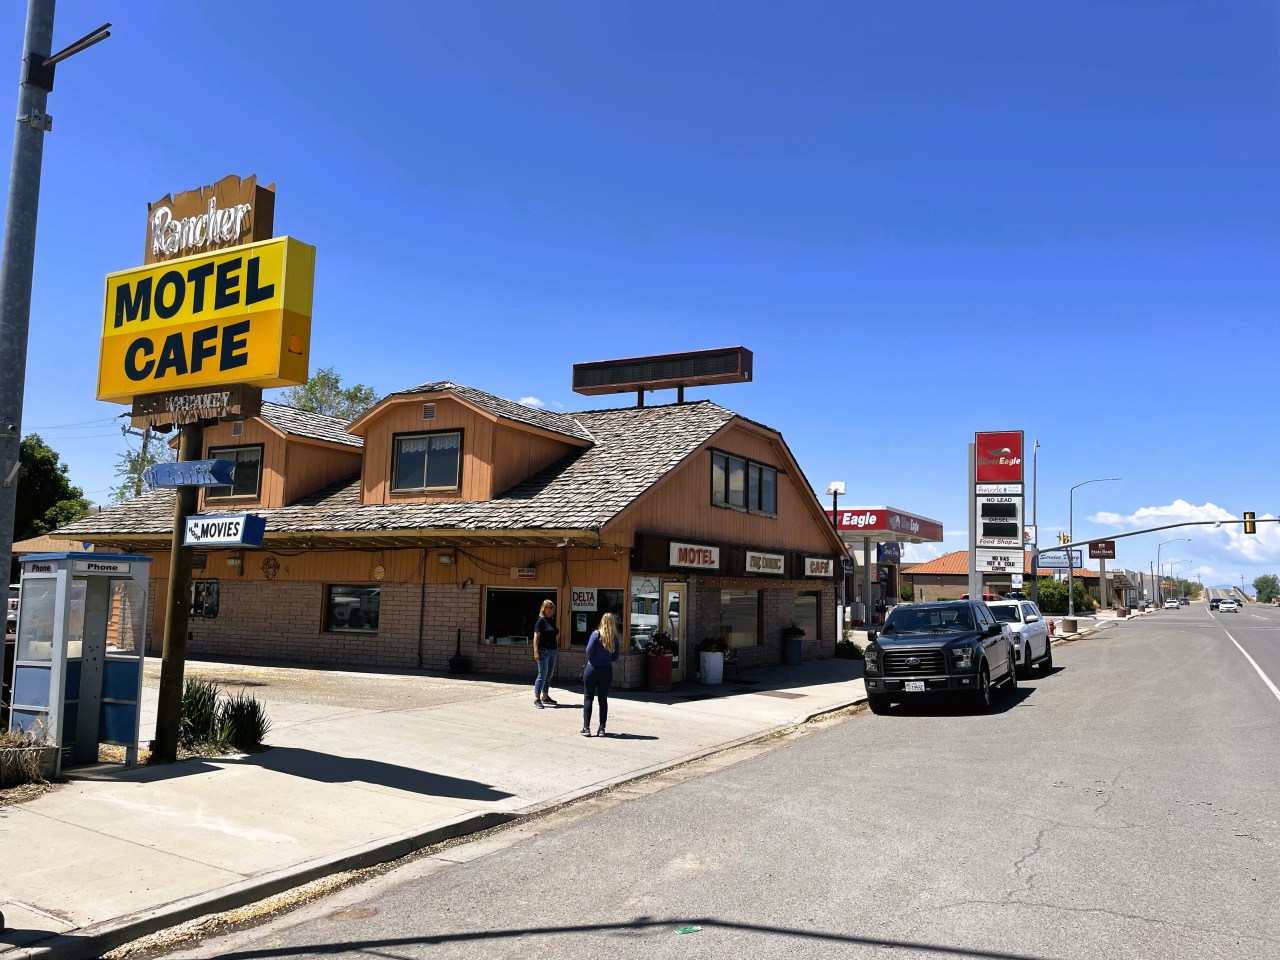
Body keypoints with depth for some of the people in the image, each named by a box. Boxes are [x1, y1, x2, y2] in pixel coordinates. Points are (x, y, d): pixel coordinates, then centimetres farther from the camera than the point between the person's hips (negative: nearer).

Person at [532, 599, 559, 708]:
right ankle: (536, 699, -4)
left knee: (549, 674, 14)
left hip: (553, 651, 8)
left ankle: (545, 696, 24)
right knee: (542, 674, -8)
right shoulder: (541, 620, -10)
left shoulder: (552, 620, 13)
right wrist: (536, 652, -20)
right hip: (544, 651, -8)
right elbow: (536, 637, -15)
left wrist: (557, 632, 7)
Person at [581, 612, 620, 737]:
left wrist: (590, 658, 8)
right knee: (603, 699, 10)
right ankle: (602, 729, 10)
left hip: (592, 669, -3)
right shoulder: (615, 638, 1)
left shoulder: (596, 634, -9)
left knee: (588, 698, 5)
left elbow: (588, 650, -13)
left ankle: (586, 727, 2)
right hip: (607, 670, 3)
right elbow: (615, 658, 4)